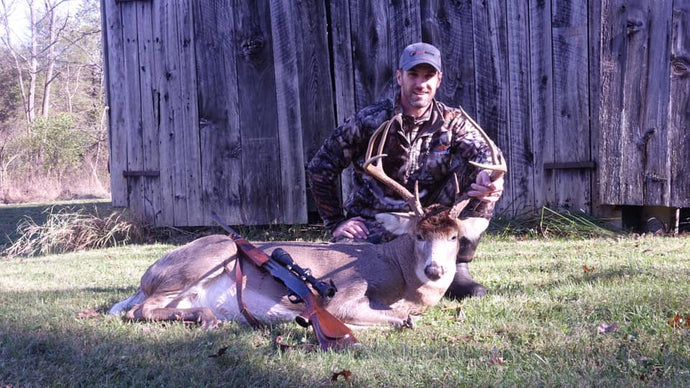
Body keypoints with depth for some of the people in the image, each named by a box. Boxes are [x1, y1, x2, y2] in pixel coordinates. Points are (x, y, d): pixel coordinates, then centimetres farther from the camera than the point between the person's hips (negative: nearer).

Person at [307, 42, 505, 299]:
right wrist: (336, 223, -6)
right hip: (372, 224, -2)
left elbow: (483, 149, -21)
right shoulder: (369, 121, -6)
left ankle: (457, 268, -13)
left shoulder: (452, 121, 1)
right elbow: (320, 168, -1)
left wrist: (489, 173, -46)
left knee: (481, 179, -19)